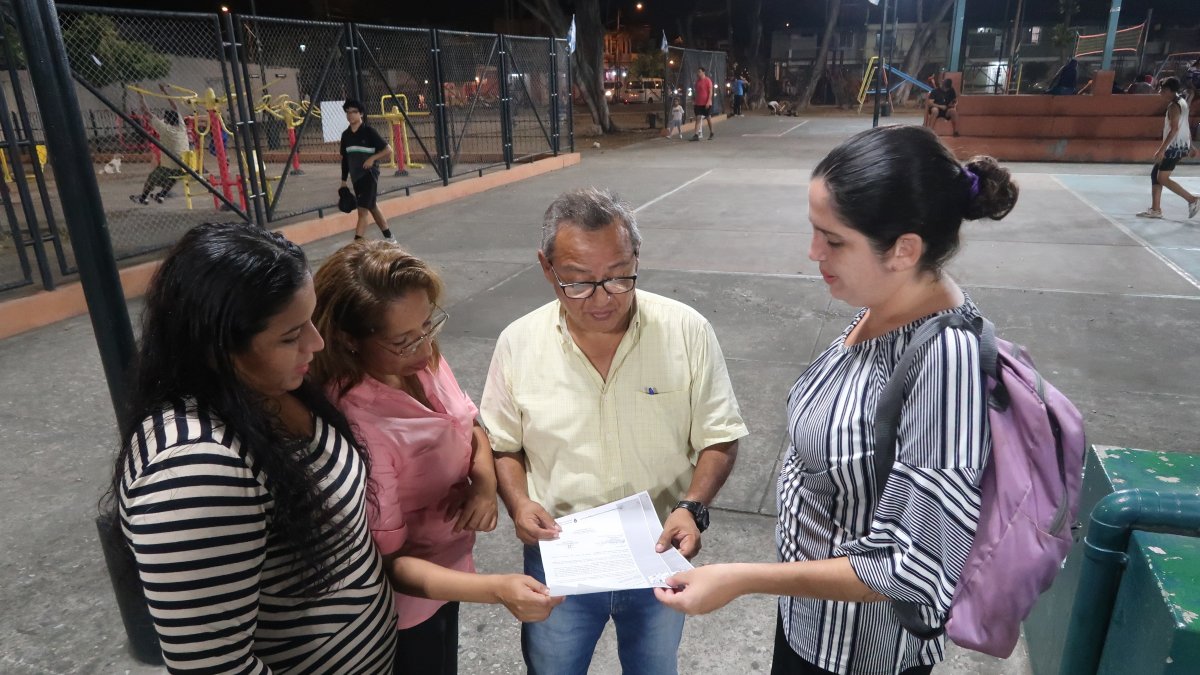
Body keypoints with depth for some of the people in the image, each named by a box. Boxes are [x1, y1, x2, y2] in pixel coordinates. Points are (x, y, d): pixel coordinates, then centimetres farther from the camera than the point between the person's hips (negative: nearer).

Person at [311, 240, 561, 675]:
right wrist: (495, 588, -34)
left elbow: (472, 428, 5)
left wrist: (484, 480, -15)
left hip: (446, 565, 7)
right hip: (407, 605, -7)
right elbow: (388, 561, -27)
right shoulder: (357, 423, -35)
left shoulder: (424, 361, -13)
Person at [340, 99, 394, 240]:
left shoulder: (369, 131, -9)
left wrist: (372, 158, -20)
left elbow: (388, 149, -9)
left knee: (363, 210, -13)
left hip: (369, 174, -7)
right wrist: (344, 180, 14)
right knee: (372, 207, 16)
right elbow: (345, 158, 16)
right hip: (355, 176, 7)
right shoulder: (346, 135, 9)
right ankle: (388, 237, 29)